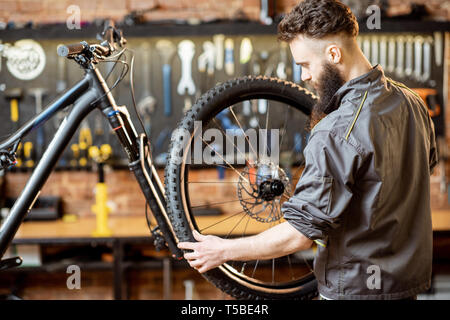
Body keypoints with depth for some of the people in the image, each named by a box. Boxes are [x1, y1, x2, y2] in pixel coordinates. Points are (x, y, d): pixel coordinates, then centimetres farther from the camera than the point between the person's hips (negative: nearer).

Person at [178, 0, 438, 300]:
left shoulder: (337, 133, -28)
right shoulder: (411, 102, -1)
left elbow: (300, 233, -26)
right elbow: (429, 163, 19)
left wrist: (224, 250, -15)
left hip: (355, 289, -8)